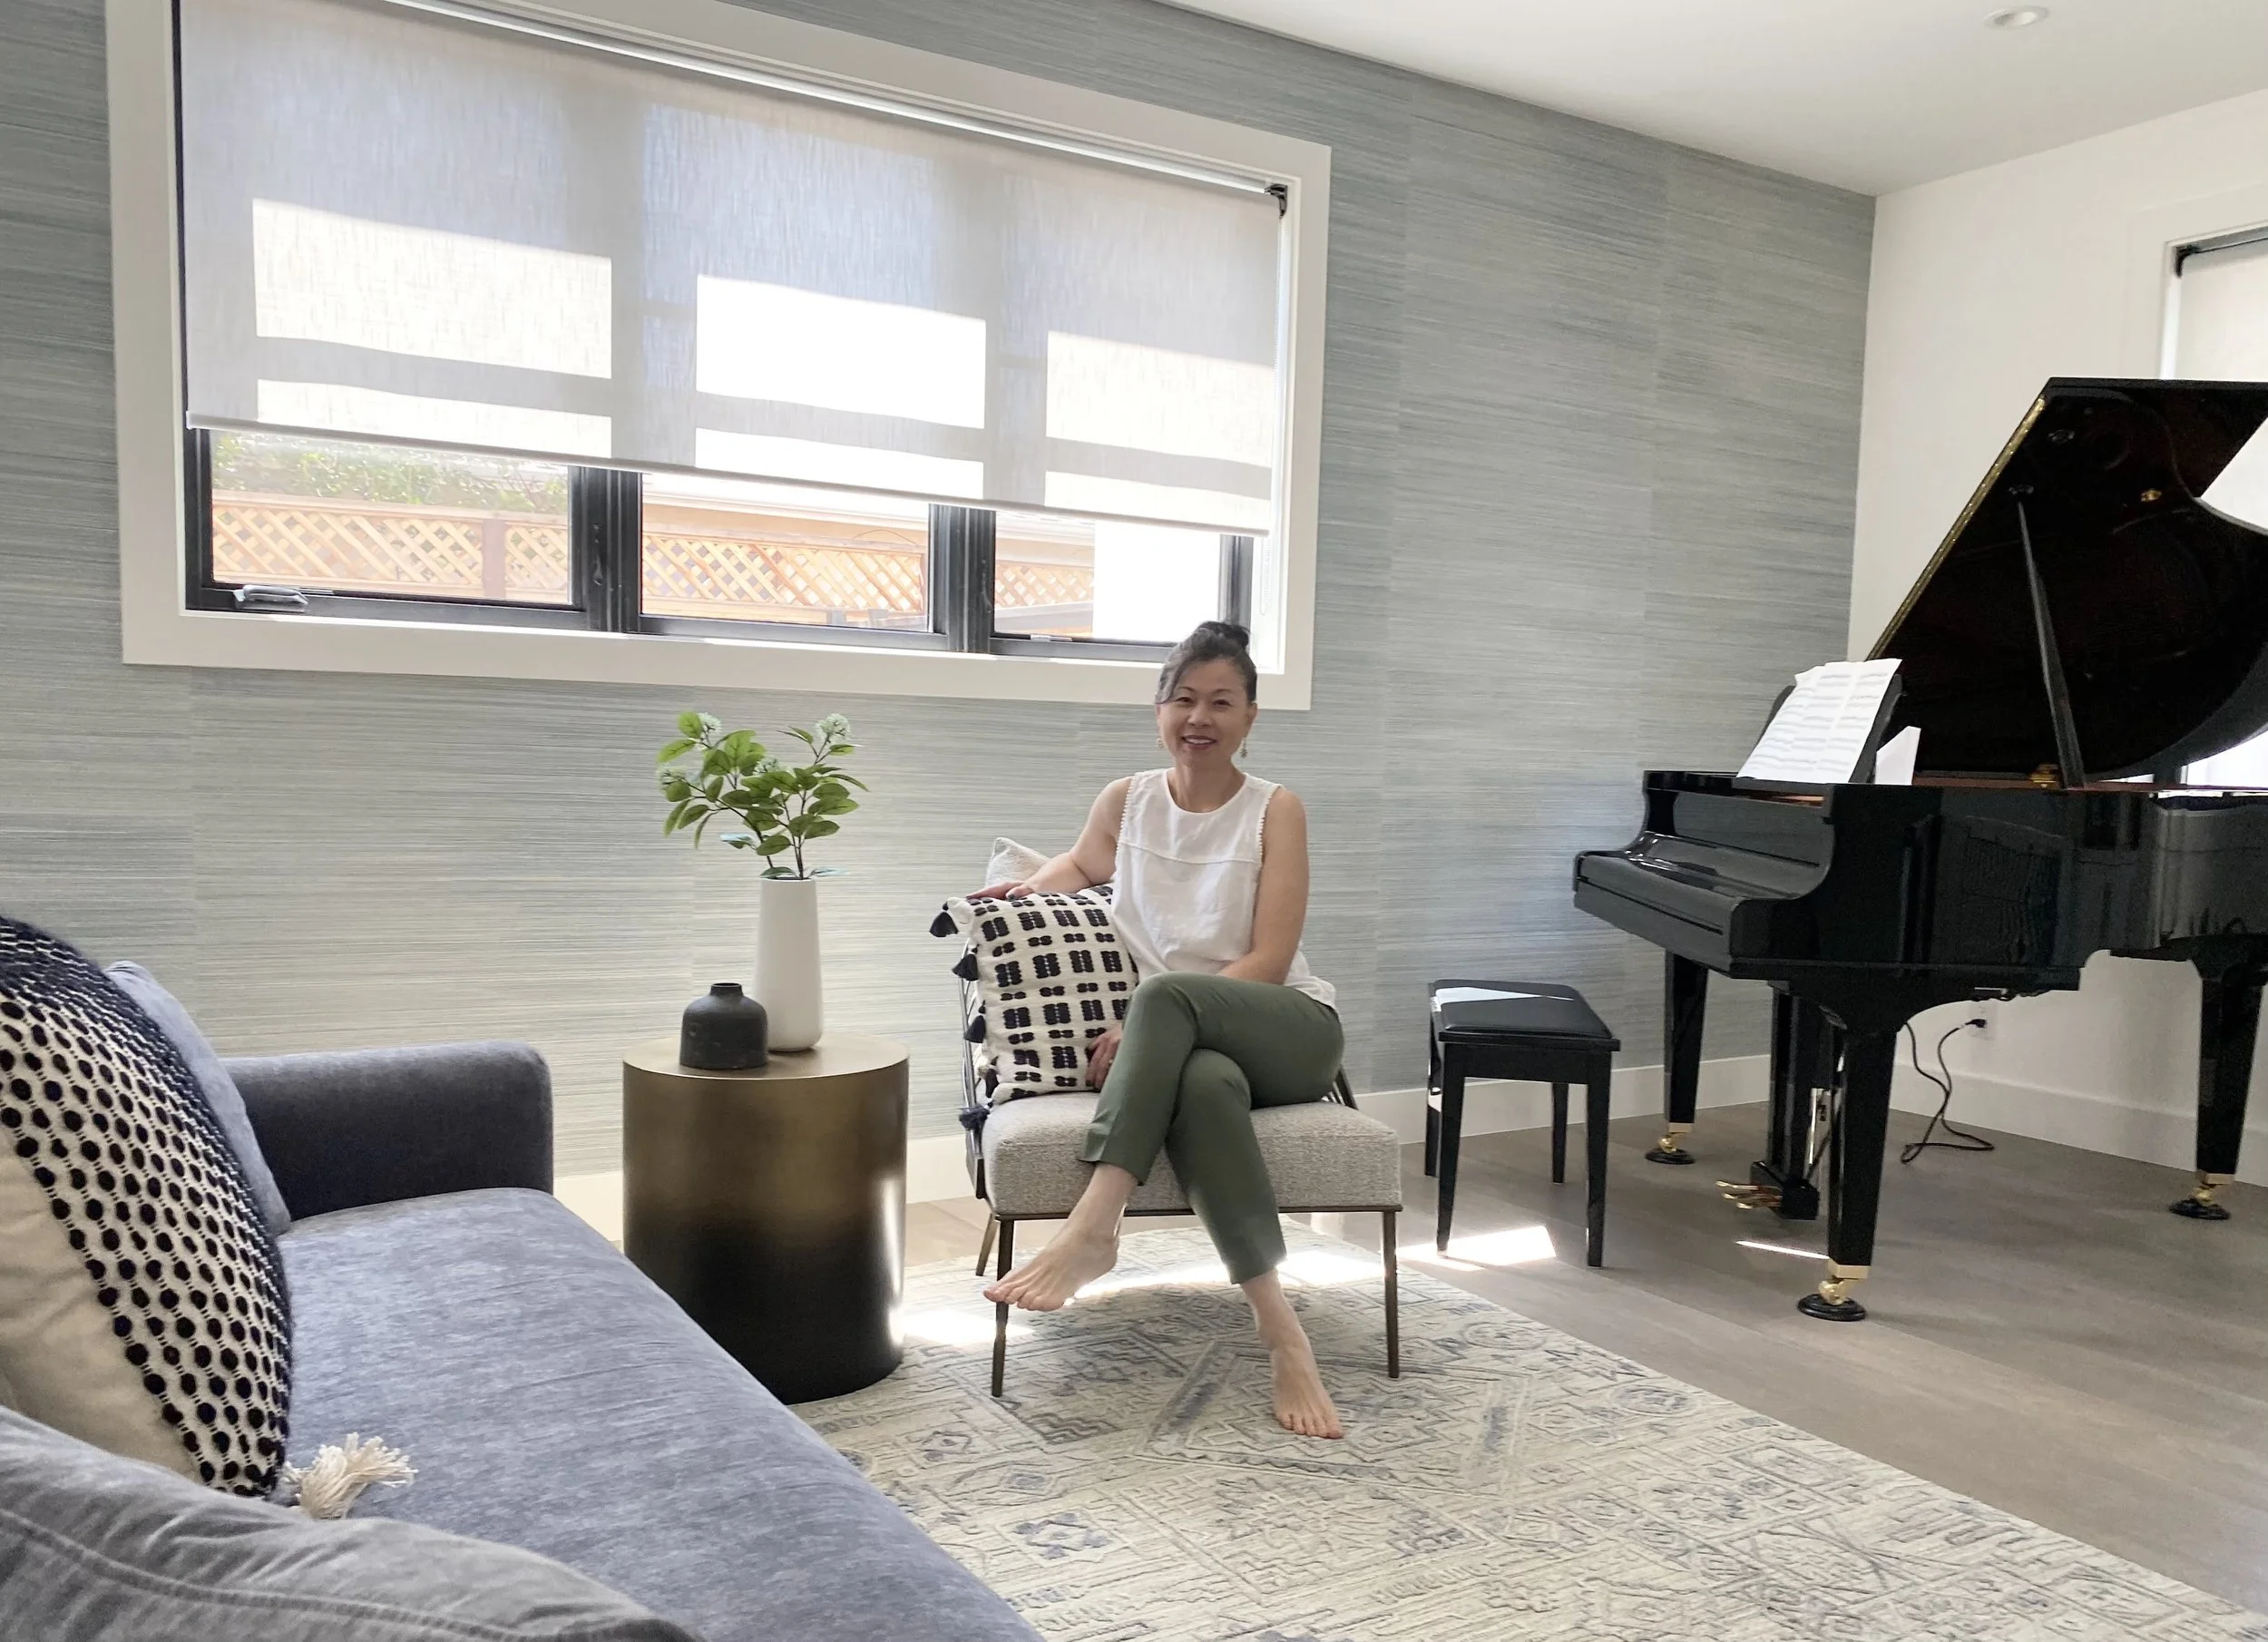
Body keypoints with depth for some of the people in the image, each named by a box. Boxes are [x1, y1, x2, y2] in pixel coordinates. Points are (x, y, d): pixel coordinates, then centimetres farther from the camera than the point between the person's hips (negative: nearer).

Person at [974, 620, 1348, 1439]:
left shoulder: (1274, 811, -1)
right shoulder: (1126, 801, 9)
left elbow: (1267, 962, -10)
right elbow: (1081, 863, 33)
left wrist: (1144, 1027, -20)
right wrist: (1027, 888, 8)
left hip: (1284, 1031, -2)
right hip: (1184, 1044, 2)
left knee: (1166, 992, -36)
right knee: (1204, 1083, -39)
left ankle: (1091, 1229, -39)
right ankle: (1279, 1328, -37)